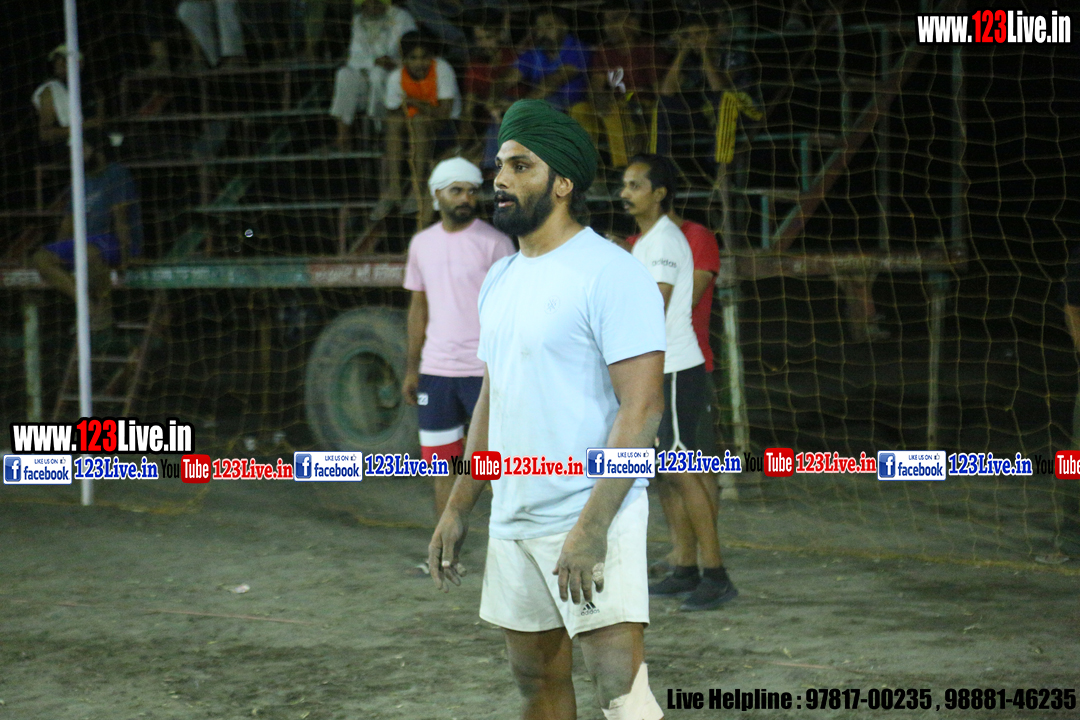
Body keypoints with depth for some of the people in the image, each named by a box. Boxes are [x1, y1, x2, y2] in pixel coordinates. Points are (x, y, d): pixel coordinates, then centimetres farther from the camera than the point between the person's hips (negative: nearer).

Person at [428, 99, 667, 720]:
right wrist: (457, 511, 17)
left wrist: (591, 528, -24)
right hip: (512, 524, 8)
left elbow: (642, 408, -18)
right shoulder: (501, 280, 14)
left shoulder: (612, 273, -12)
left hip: (591, 526, -8)